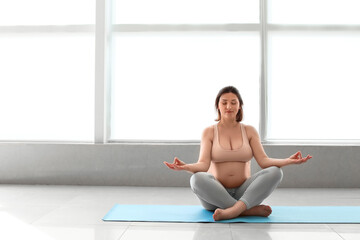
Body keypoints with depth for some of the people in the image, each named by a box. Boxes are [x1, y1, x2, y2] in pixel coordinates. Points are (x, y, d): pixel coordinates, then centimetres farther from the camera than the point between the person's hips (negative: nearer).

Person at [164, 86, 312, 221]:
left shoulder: (249, 131, 7)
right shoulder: (209, 132, 1)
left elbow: (263, 161, -5)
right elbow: (203, 165, -12)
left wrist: (288, 161, -24)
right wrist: (186, 167, -34)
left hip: (244, 193, 2)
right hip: (216, 195, -1)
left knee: (275, 172, -24)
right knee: (197, 179, -35)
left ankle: (232, 211, -38)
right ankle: (250, 210, -28)